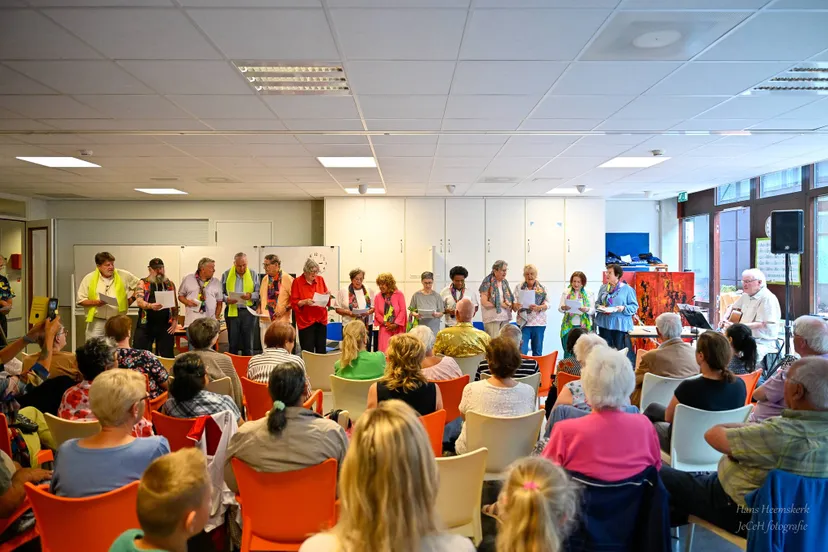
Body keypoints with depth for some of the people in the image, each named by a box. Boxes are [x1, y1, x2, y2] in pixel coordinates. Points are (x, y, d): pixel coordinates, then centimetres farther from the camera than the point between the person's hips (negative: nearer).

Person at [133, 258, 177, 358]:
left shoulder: (170, 284, 12)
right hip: (146, 325, -2)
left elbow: (175, 304, 13)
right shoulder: (143, 283, 4)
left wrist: (175, 321, 1)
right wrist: (151, 306, -30)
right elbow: (139, 301, -10)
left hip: (166, 326, 2)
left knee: (167, 356, 5)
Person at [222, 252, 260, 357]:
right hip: (232, 311, 1)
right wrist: (226, 299, -12)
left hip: (248, 311, -1)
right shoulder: (226, 274, 6)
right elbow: (221, 293, 8)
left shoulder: (253, 274, 4)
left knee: (248, 343, 4)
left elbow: (259, 293, 2)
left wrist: (250, 296, -17)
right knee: (233, 342, 8)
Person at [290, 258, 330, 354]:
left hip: (321, 320, 4)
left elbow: (326, 299, 16)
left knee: (322, 351, 8)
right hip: (306, 321, -4)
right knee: (308, 352, -4)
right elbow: (294, 303, -5)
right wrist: (304, 302, -22)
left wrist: (327, 296, -6)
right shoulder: (297, 282, -4)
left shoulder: (320, 279, 7)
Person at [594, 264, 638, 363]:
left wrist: (624, 308, -20)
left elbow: (634, 306, -2)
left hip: (620, 325, -4)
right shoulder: (603, 288, 10)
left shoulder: (627, 289, -3)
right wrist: (600, 307, -7)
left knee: (621, 351, -1)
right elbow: (597, 303, 15)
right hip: (604, 324, 4)